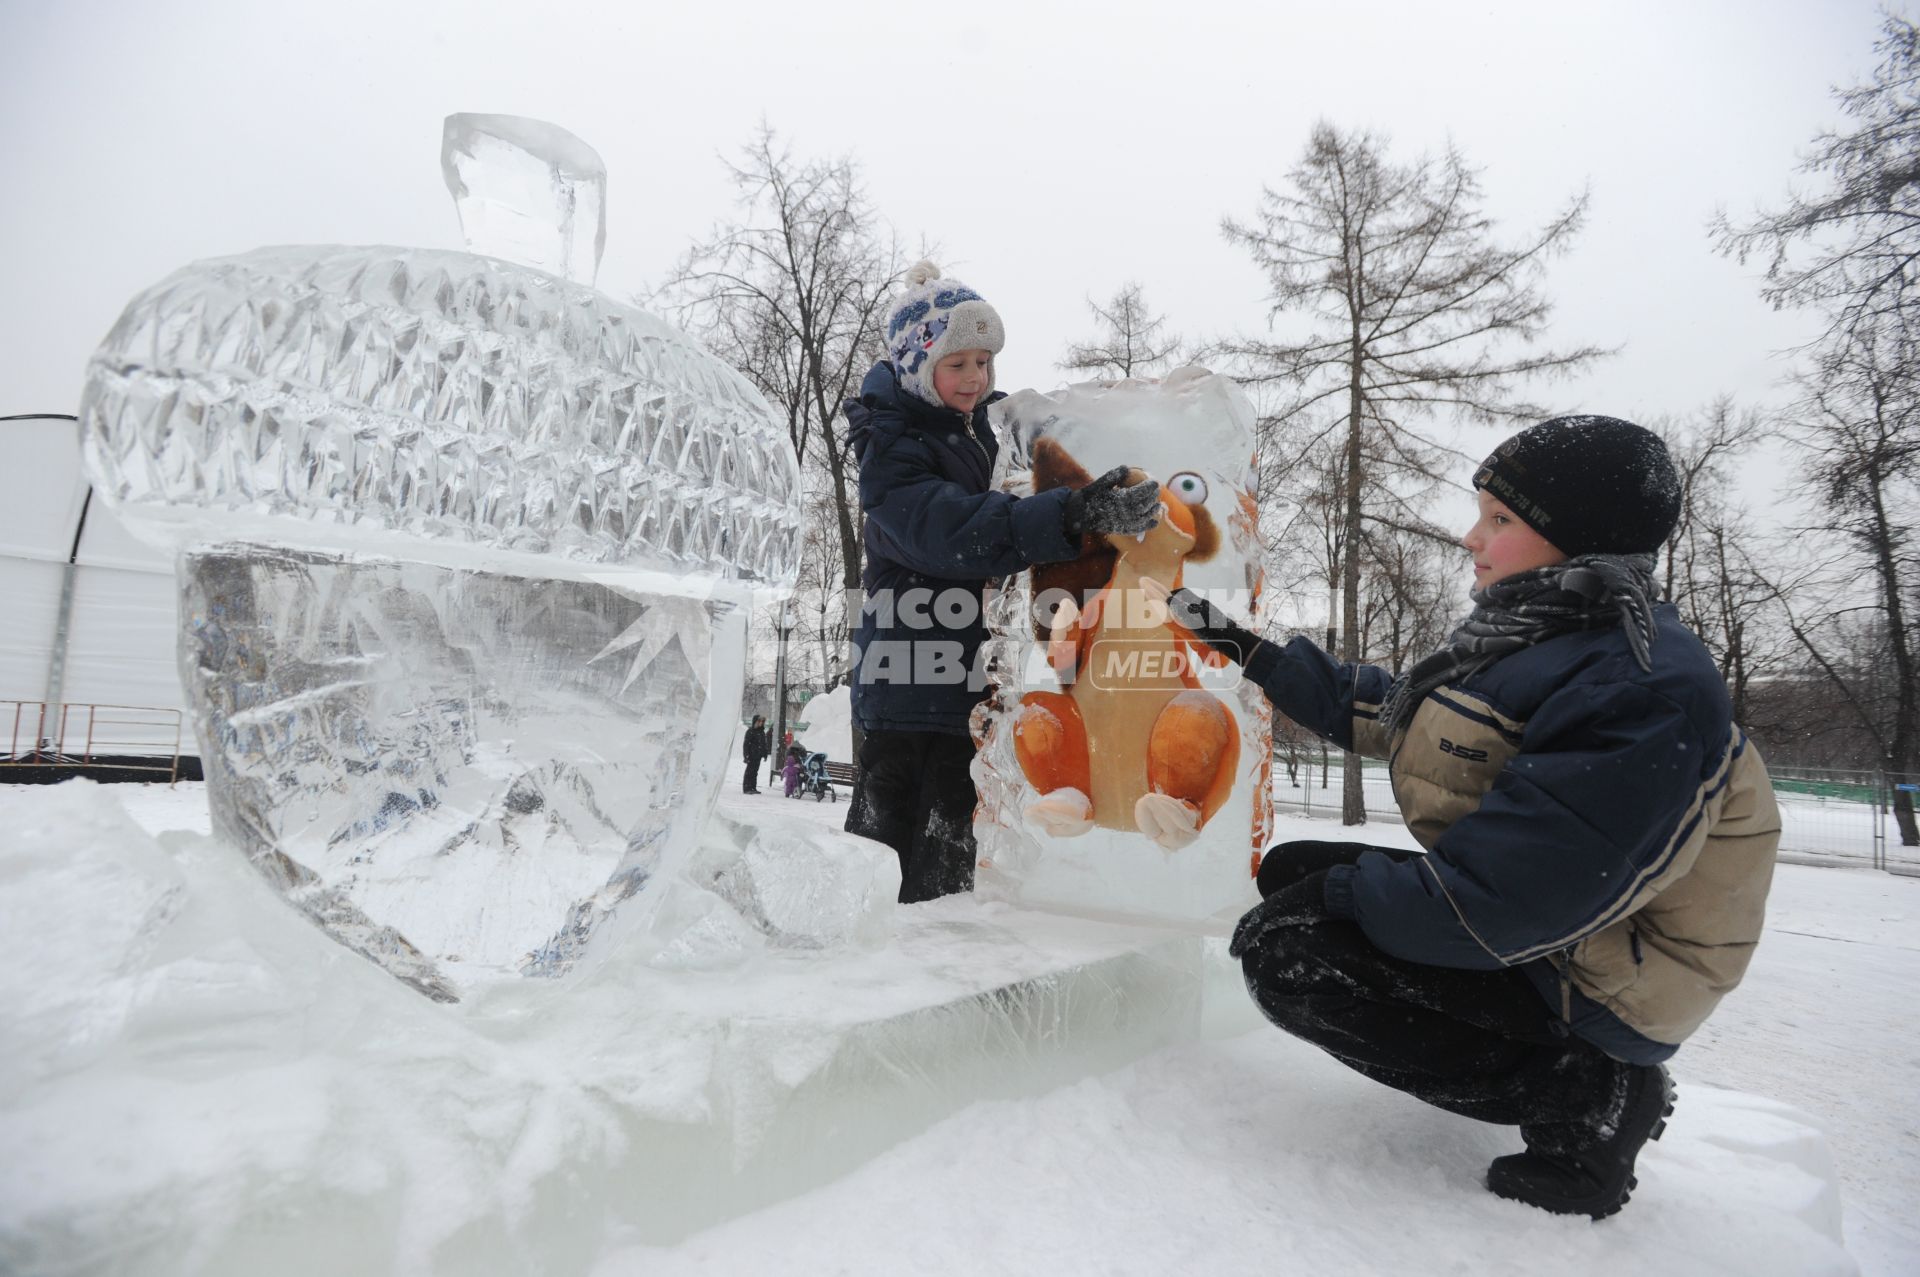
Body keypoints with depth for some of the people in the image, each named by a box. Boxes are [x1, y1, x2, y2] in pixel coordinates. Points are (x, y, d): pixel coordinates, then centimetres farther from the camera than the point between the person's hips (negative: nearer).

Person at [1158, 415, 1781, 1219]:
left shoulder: (1638, 694, -27)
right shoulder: (1538, 641, 5)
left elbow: (1490, 906, -32)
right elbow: (1376, 711, 14)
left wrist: (1328, 895, -19)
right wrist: (1245, 650, 13)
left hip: (1587, 990, -10)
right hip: (1532, 923, 10)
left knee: (1285, 949, -20)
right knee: (1290, 870, 11)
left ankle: (1580, 1095, -6)